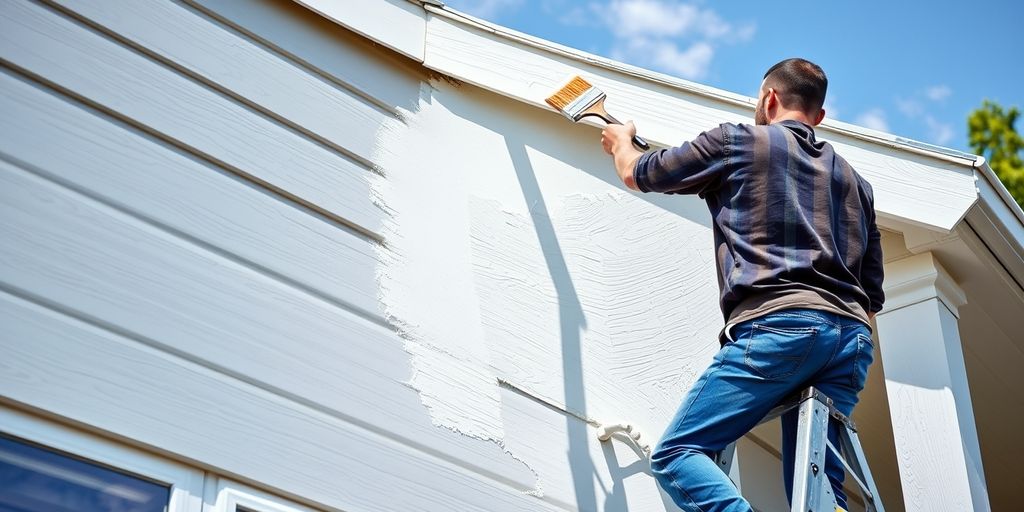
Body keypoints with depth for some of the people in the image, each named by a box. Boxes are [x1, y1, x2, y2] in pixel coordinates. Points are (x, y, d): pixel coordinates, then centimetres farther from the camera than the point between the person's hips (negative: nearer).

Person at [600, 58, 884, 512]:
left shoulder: (736, 141, 11)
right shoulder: (853, 180, 28)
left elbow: (637, 174, 23)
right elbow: (872, 296, 25)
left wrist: (621, 142, 44)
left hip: (776, 324, -6)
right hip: (852, 338, 7)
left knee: (675, 453, -8)